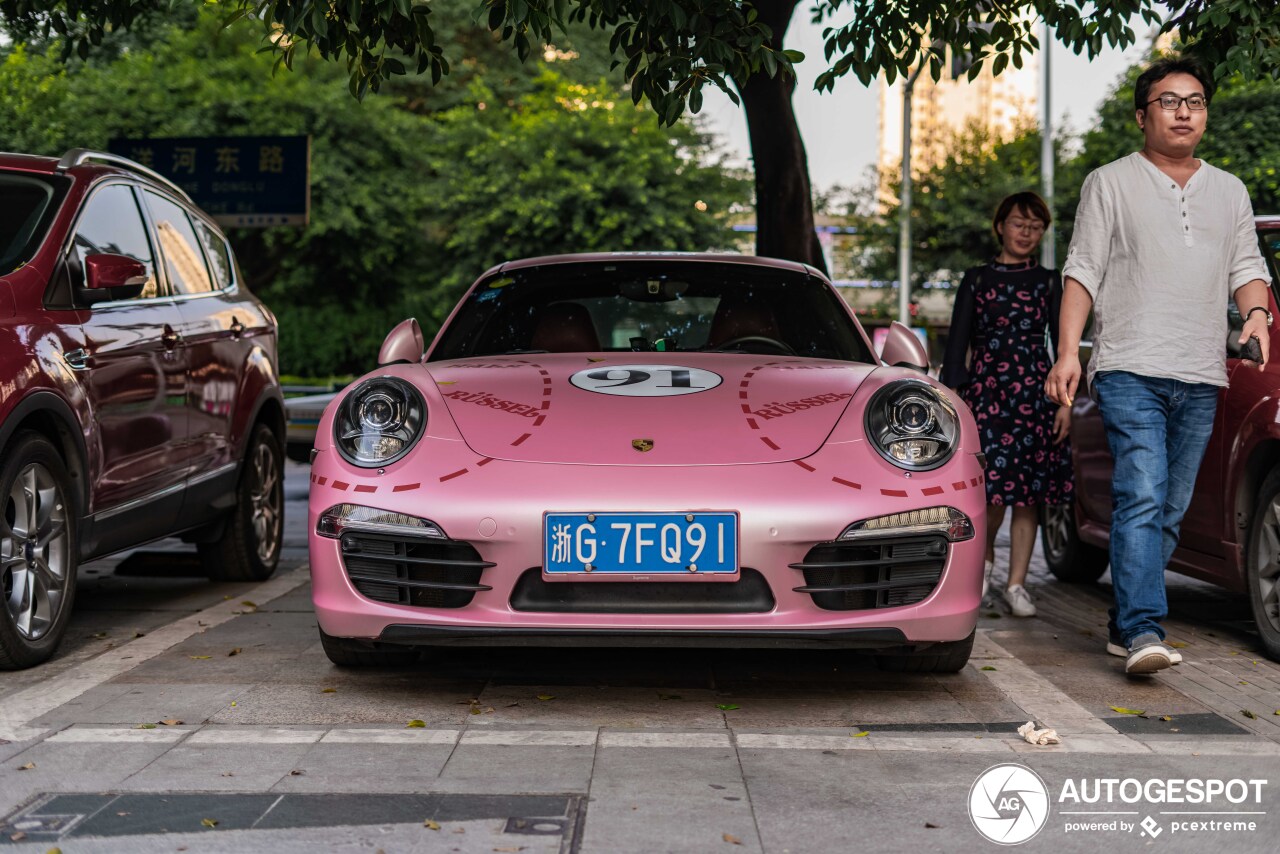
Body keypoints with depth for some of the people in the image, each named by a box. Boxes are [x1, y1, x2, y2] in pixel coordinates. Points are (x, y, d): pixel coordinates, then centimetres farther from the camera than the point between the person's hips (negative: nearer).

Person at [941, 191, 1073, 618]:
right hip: (987, 389, -2)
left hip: (1036, 391, 2)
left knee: (1028, 493, 0)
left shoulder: (1047, 281, 12)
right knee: (993, 488, -13)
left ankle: (1016, 583, 7)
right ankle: (984, 556, 16)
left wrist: (1065, 401, 2)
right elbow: (957, 344, 6)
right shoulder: (976, 279, 8)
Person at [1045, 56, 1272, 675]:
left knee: (1170, 511, 5)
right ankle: (1143, 631, -24)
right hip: (1130, 368, -5)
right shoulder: (1110, 183, 7)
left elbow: (1247, 266, 19)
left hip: (1201, 377, 5)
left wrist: (1255, 312, -4)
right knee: (1142, 497, -18)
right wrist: (1068, 352, -8)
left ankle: (1125, 626, 14)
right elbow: (1082, 272, 3)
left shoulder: (1230, 192, 20)